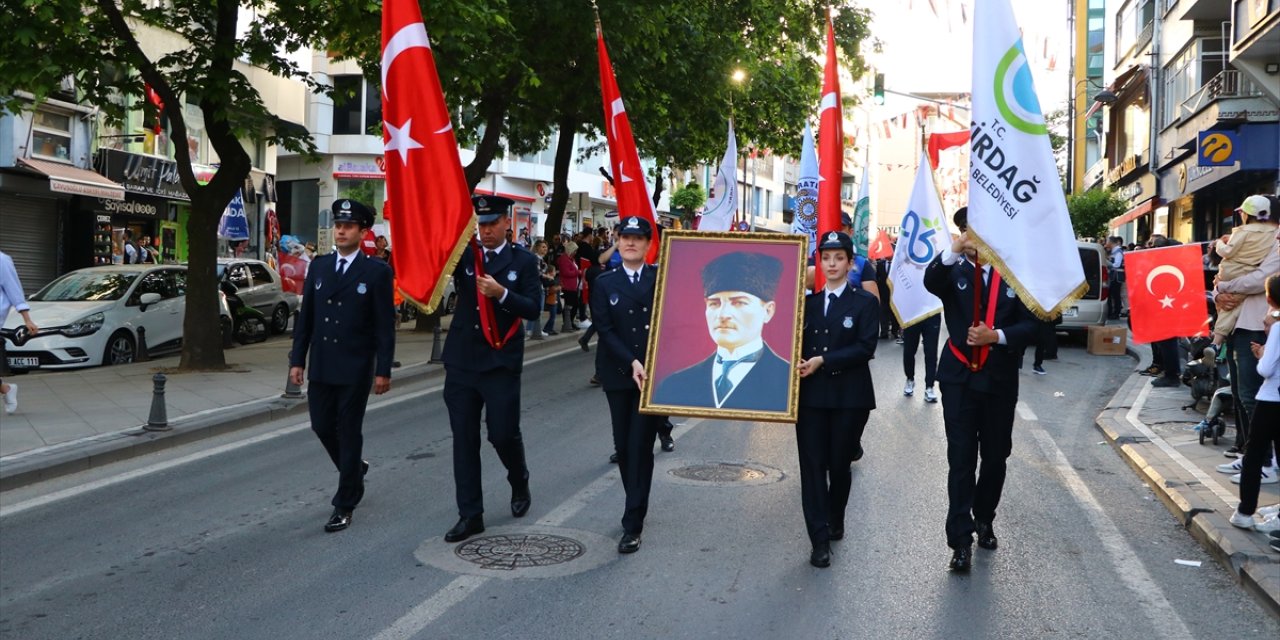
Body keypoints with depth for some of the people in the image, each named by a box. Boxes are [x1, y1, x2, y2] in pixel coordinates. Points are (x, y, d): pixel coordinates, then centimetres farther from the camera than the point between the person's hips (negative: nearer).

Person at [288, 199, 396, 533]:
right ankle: (355, 468, 40)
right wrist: (297, 359, 5)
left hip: (356, 368, -5)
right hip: (321, 365, 5)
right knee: (322, 426, 11)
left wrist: (383, 370, -10)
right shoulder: (319, 266, 7)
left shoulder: (377, 272, -7)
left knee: (349, 431, 1)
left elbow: (385, 325, -7)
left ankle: (344, 505, 12)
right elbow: (305, 316, 10)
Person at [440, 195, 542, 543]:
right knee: (464, 438, 5)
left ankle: (519, 482, 32)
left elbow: (532, 309, -6)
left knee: (503, 433, 0)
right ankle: (470, 514, 14)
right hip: (461, 360, 3)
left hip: (501, 362, -3)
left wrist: (502, 293, -21)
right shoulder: (464, 254, 7)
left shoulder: (523, 260, 1)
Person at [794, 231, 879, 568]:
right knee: (813, 465, -3)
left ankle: (835, 522, 33)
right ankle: (820, 541, 0)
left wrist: (823, 360, -17)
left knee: (839, 464, 10)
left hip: (850, 396, -2)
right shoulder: (808, 302, 11)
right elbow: (800, 343, 9)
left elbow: (865, 348, -10)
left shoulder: (865, 302, 0)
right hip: (811, 394, 2)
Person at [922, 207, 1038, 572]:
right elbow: (931, 283, -24)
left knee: (995, 456, 13)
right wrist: (953, 252, -41)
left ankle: (983, 519, 34)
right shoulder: (952, 271, 0)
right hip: (959, 377, -2)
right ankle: (961, 539, -2)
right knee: (961, 458, -3)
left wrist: (998, 336, -18)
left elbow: (1031, 325, -1)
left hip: (1000, 379, 2)